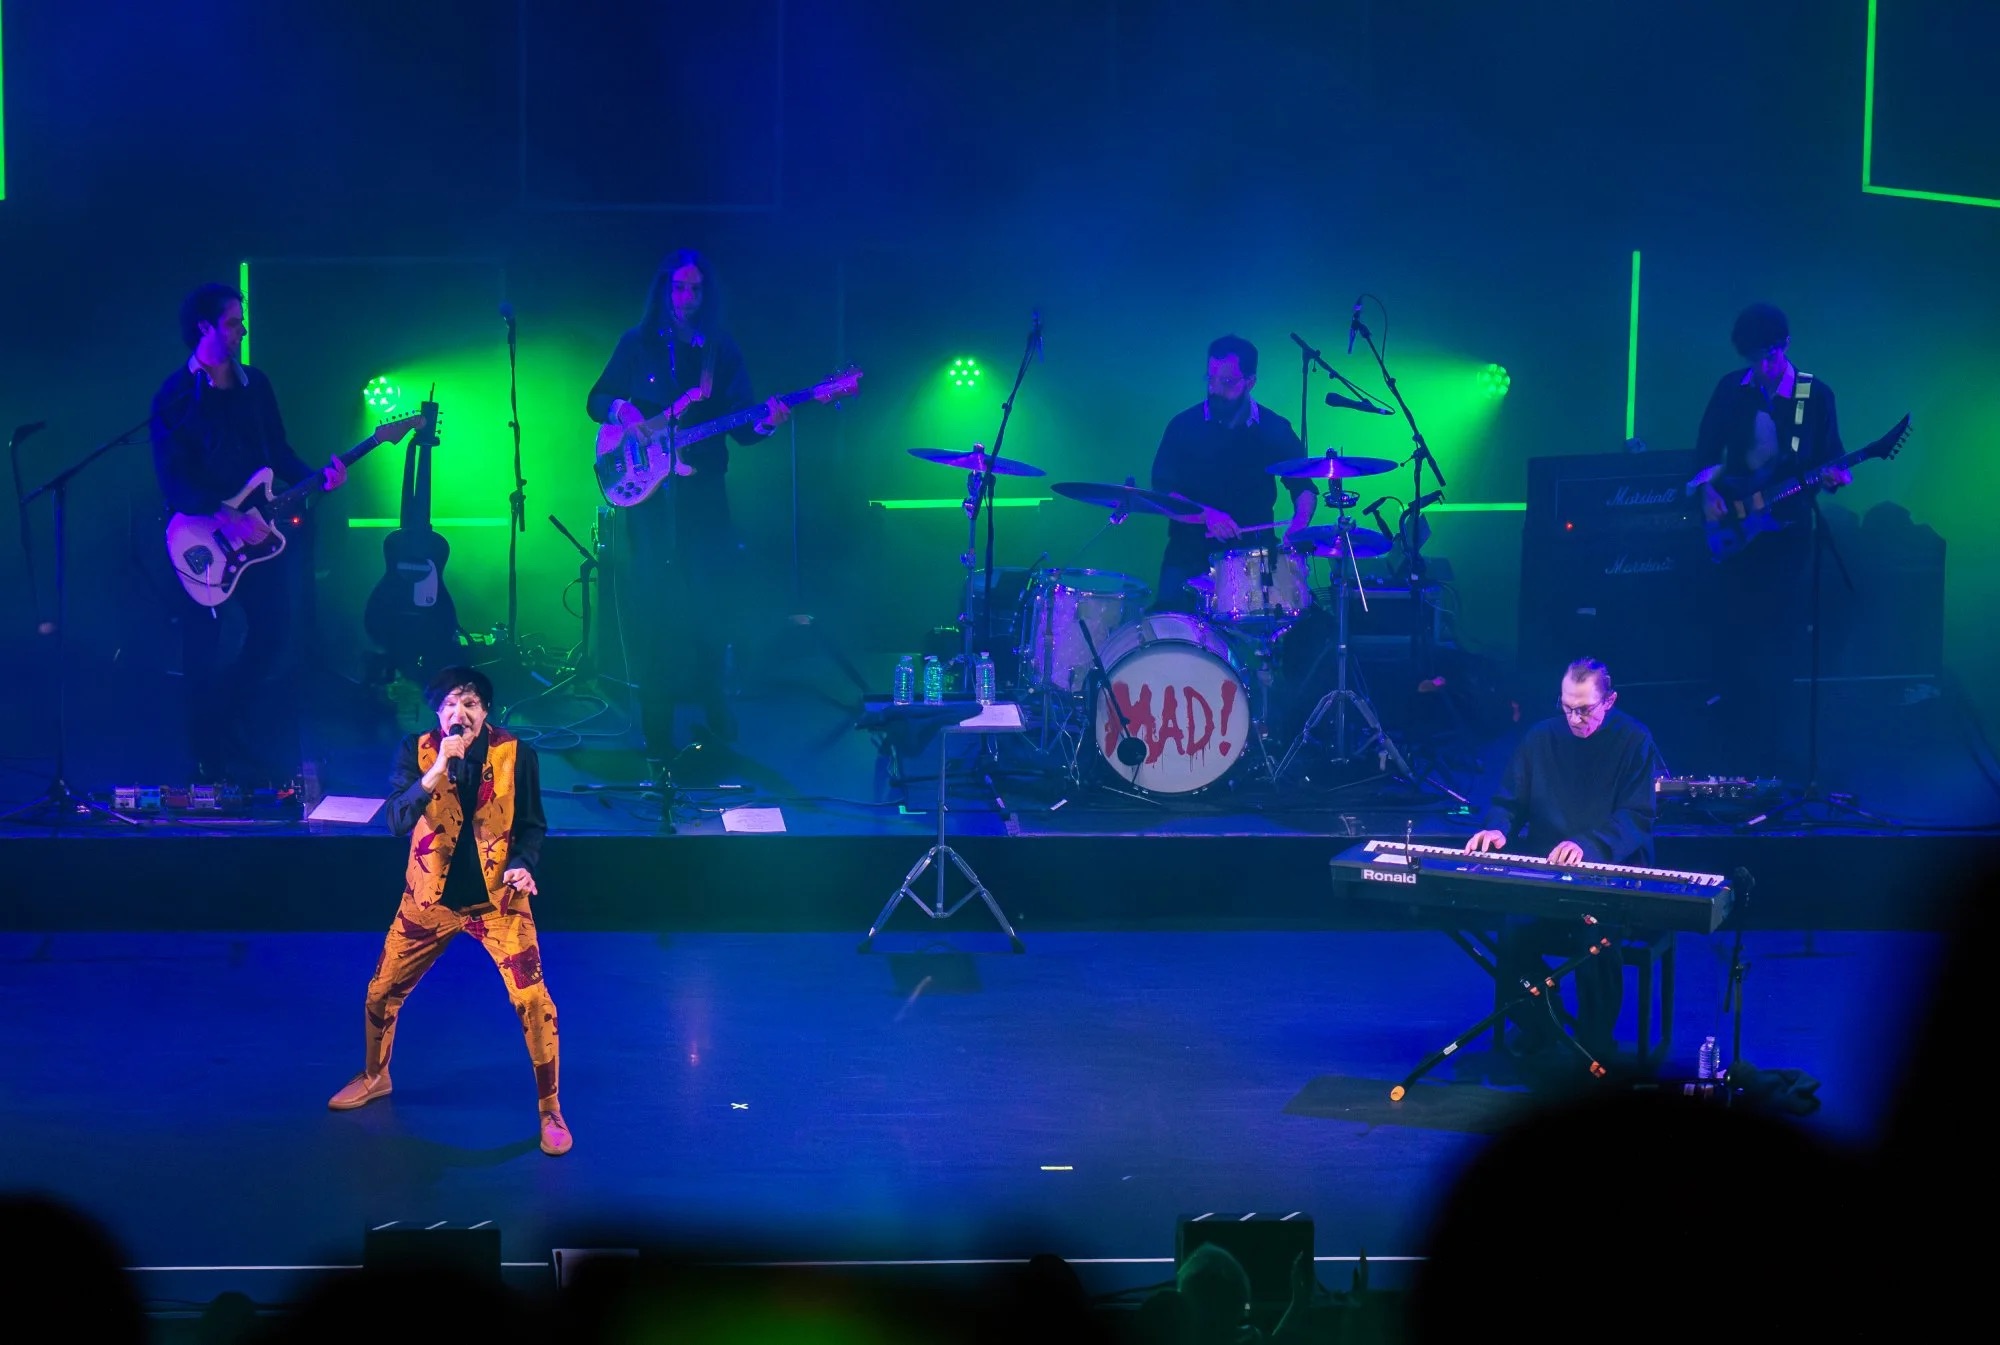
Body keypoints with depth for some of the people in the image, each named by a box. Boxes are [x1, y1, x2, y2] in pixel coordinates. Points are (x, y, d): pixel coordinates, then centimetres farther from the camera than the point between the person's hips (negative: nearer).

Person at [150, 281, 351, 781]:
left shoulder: (255, 384, 10)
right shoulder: (175, 396, -8)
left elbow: (279, 452, 14)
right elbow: (173, 479, -15)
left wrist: (317, 478, -4)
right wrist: (225, 518, -26)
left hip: (258, 533, 5)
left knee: (273, 640, 4)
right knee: (206, 653, 0)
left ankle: (227, 728, 22)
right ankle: (208, 762, 13)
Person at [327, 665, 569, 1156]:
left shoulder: (516, 754, -9)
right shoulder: (417, 751, -8)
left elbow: (531, 824, 0)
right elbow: (397, 819, -19)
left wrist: (522, 865, -21)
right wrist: (438, 770, -32)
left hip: (498, 898, -2)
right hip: (431, 897, 2)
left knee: (533, 1001, -12)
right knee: (381, 992, 13)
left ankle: (550, 1110, 4)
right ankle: (374, 1077, 42)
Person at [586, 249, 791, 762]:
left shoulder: (722, 350, 7)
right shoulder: (638, 344, 7)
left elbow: (739, 424, 2)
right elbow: (597, 399, 13)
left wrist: (763, 423, -20)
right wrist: (620, 408, -9)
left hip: (701, 491, 0)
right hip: (647, 490, 0)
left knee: (706, 602, -2)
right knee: (651, 604, -2)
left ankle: (714, 713, 14)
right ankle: (657, 731, 4)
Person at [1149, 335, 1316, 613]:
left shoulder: (1275, 430, 3)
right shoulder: (1184, 426, -2)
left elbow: (1303, 487, 13)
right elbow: (1162, 493, -6)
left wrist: (1300, 522, -10)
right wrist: (1206, 514, -24)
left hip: (1254, 551, 1)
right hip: (1191, 552, -1)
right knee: (1170, 605, -22)